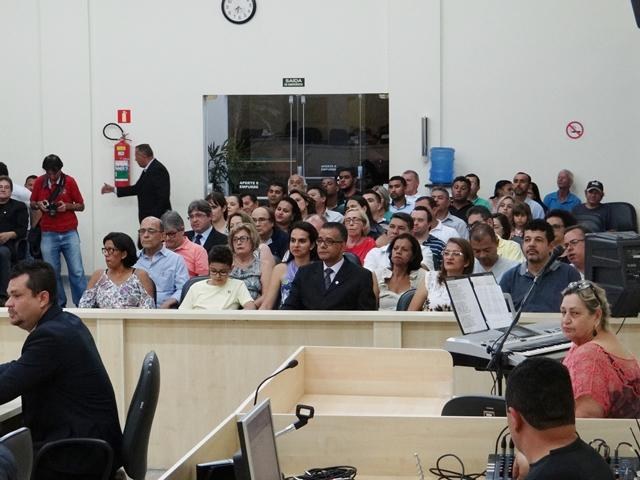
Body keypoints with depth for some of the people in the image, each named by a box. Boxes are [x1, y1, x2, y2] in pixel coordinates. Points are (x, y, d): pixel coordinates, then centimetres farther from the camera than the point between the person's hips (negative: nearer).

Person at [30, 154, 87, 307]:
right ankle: (58, 304, 13)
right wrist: (39, 204, -8)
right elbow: (32, 205, 15)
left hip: (69, 233, -1)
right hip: (48, 234, 1)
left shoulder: (69, 181, -2)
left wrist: (67, 206, -14)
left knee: (77, 271, -4)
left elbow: (81, 206, 5)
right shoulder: (39, 182, 2)